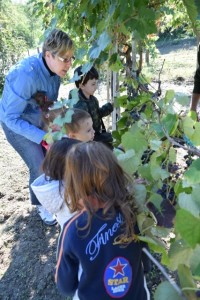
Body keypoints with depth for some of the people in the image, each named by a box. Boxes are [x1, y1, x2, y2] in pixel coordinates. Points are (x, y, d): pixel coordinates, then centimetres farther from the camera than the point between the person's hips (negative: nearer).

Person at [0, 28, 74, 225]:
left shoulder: (54, 70, -12)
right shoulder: (26, 74, -34)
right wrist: (43, 137, -34)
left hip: (39, 121, 6)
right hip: (16, 125, -6)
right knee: (39, 167, -7)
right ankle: (41, 205, 21)